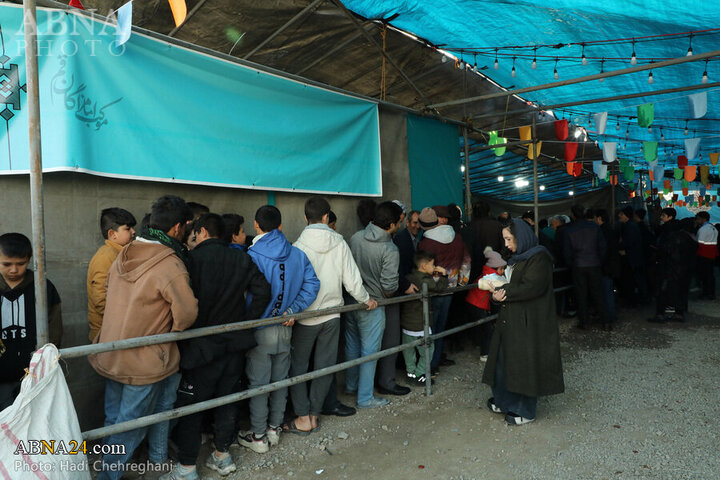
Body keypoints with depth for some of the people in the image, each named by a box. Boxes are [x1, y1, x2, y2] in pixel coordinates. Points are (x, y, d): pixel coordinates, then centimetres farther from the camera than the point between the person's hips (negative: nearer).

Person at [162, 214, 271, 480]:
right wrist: (246, 321, 5)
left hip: (203, 347, -5)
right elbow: (262, 291, -1)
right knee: (226, 399, 18)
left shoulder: (193, 259, -13)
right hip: (236, 343, 6)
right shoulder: (242, 259, 2)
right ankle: (222, 456, 31)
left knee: (189, 404, 8)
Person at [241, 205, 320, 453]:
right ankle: (275, 428, 31)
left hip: (260, 331, -4)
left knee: (258, 383, 8)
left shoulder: (251, 256, -16)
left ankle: (258, 436, 19)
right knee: (280, 379, 18)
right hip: (286, 330, 5)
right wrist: (293, 310, -5)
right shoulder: (297, 254, -1)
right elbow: (312, 285, -5)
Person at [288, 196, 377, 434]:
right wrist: (366, 299, 14)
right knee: (325, 366, 13)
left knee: (298, 365, 11)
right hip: (332, 315, 3)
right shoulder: (340, 243, -4)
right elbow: (352, 279, -1)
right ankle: (314, 414, 21)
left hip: (305, 316, -3)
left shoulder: (299, 246, -12)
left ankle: (303, 418, 13)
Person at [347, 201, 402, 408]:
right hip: (372, 306, -6)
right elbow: (389, 287, -18)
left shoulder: (356, 237, -3)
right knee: (369, 351, 7)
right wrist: (384, 296, 5)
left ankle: (351, 385, 39)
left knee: (352, 345, 21)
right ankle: (365, 397, 17)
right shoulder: (390, 250, -19)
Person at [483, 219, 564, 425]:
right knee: (504, 358, 13)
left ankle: (525, 411, 14)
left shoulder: (539, 258, -13)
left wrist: (505, 293, -16)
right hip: (511, 319, 9)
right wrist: (499, 291, -5)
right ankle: (504, 401, 28)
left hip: (529, 321, -9)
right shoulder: (518, 258, 14)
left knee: (523, 362, 0)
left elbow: (532, 287, -22)